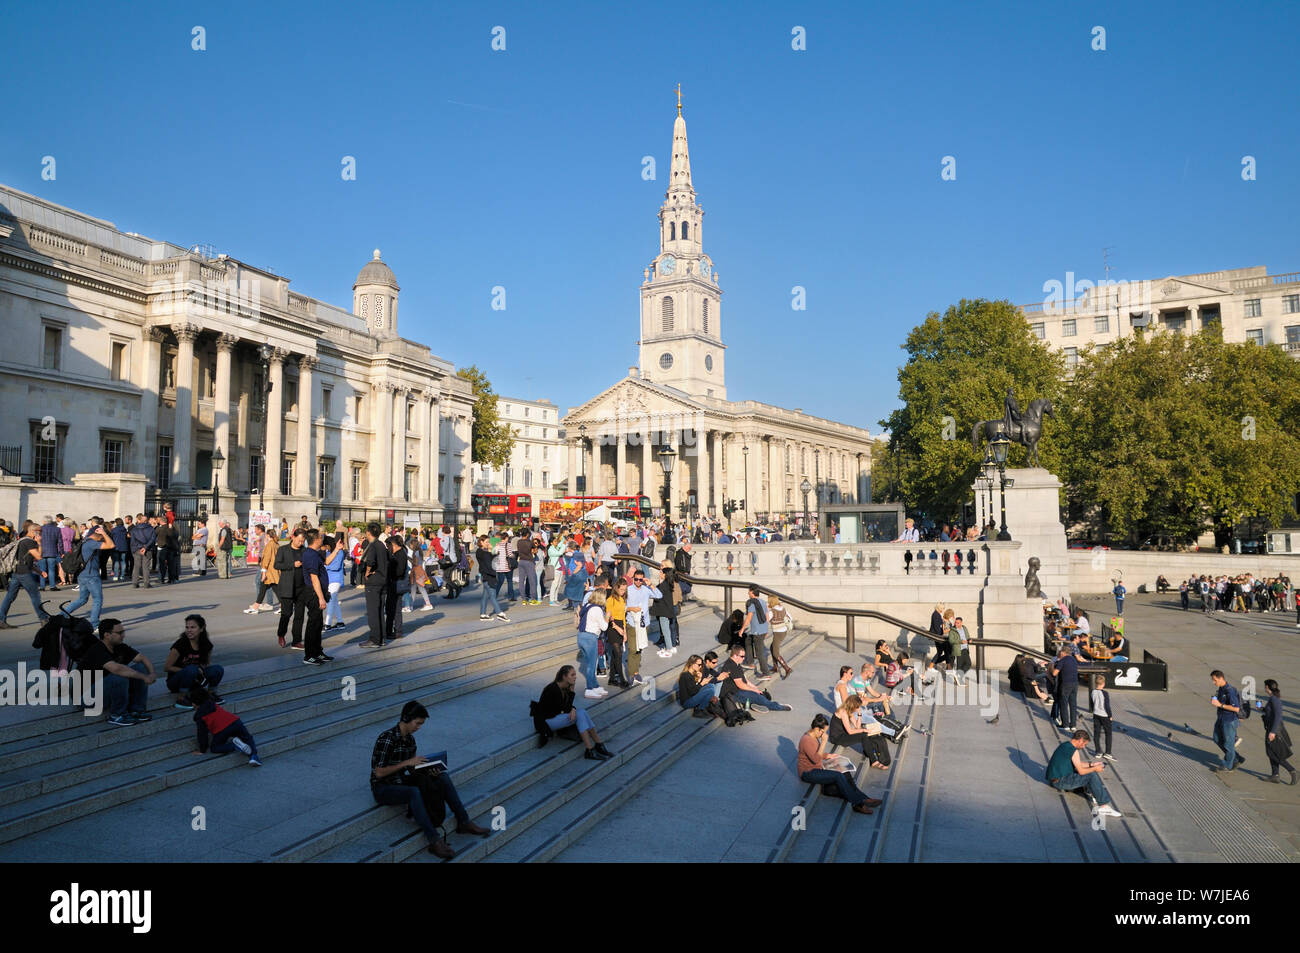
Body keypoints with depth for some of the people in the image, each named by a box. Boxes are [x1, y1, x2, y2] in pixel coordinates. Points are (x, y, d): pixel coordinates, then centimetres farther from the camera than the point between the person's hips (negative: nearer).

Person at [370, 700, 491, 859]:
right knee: (414, 792, -38)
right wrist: (406, 762, -25)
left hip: (401, 782, 8)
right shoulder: (386, 739, -21)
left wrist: (428, 770, -10)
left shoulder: (409, 739, 5)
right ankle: (435, 841, -38)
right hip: (382, 788, -8)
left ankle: (464, 823, -4)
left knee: (443, 777, -4)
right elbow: (379, 773, -23)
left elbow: (412, 768, 10)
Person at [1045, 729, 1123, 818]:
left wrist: (1090, 764, 23)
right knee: (1092, 775, -15)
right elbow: (1081, 771, -15)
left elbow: (1076, 765, 25)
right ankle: (1104, 805, -16)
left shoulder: (1064, 745, 13)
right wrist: (1095, 769, -1)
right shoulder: (1073, 750, -16)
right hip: (1060, 781, -10)